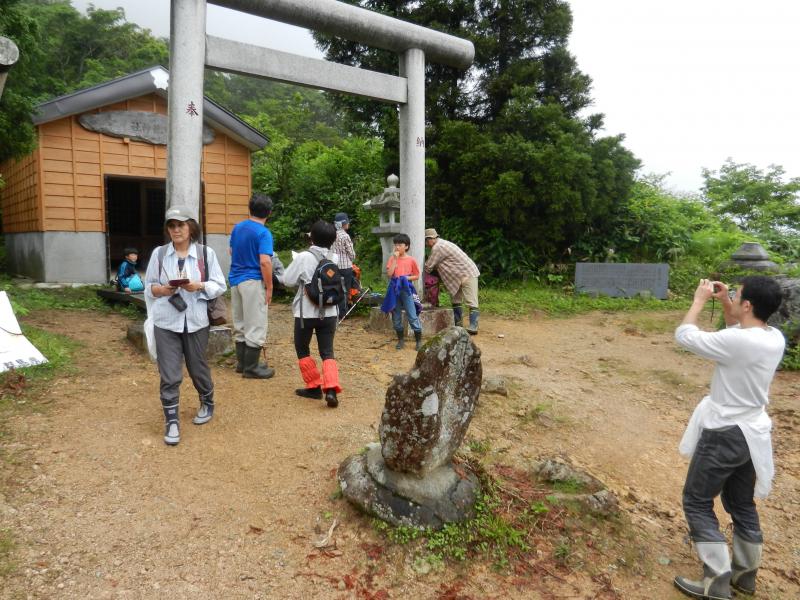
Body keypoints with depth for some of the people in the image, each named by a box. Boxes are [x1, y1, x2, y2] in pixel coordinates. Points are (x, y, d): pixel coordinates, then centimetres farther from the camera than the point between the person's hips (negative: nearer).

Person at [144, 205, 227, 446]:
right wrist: (161, 290, -14)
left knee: (198, 368, 16)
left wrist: (199, 286, -18)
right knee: (169, 376, -1)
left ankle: (207, 404, 41)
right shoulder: (159, 253, 1)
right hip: (166, 323, 0)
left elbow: (220, 286, -1)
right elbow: (149, 286, 7)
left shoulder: (206, 253, -2)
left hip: (196, 322, 0)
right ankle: (171, 422, 11)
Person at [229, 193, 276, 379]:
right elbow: (265, 262, -22)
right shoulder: (264, 233, -15)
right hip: (253, 282, -8)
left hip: (235, 279, 8)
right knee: (256, 326, 1)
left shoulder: (237, 227, 7)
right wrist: (269, 287, -15)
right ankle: (251, 367, 6)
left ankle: (242, 362, 26)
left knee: (240, 324, 16)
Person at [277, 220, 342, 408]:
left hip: (306, 313, -3)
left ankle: (314, 386, 20)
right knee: (327, 352, 8)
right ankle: (331, 389, -8)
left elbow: (287, 280, -5)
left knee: (302, 350, 16)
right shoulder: (334, 258, 0)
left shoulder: (303, 257, -13)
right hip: (329, 313, 4)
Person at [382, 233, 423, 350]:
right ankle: (401, 340, 22)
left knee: (413, 316, -5)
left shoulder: (411, 260, -2)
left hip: (406, 289, -3)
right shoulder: (392, 258, 4)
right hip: (394, 289, 3)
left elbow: (417, 276, 4)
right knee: (396, 317, 8)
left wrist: (407, 278, -13)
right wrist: (395, 259, -11)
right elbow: (389, 273, -9)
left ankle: (419, 340, 5)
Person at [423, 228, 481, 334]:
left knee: (471, 302, -12)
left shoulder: (438, 247, -16)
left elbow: (428, 266, -11)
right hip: (460, 276, 11)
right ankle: (458, 325, 18)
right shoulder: (442, 244, 16)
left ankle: (472, 327, -13)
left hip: (467, 274, -11)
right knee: (456, 301, 13)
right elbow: (437, 265, 18)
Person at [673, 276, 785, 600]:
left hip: (724, 435, -8)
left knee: (697, 502, 7)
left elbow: (684, 335, -18)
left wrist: (699, 300, -6)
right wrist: (725, 305, 6)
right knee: (742, 504, 23)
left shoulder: (737, 342, -29)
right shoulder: (774, 338, -3)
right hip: (750, 433, 8)